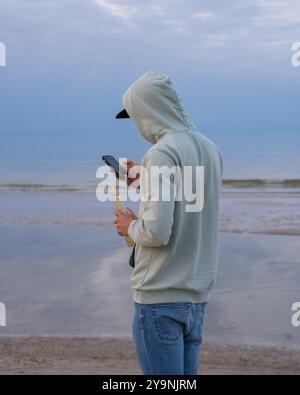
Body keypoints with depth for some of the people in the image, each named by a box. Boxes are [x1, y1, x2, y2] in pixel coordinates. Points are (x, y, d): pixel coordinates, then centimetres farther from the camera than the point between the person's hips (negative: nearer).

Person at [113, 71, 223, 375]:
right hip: (197, 296, 8)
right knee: (187, 374, 16)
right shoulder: (210, 149, 8)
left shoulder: (162, 153, -17)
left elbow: (156, 232, -24)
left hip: (160, 298, -8)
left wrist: (130, 227, -3)